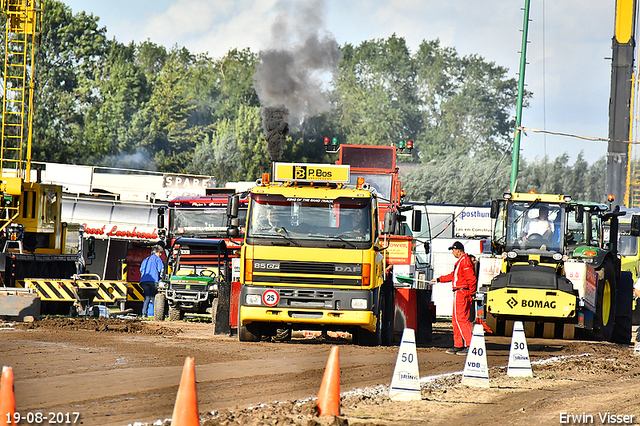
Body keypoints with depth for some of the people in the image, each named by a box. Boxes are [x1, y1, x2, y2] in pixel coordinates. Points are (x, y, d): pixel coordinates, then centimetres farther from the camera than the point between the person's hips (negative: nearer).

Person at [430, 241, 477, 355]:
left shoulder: (465, 261, -14)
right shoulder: (460, 261, 19)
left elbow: (472, 279, -19)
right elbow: (453, 275, 31)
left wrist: (472, 293, -21)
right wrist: (439, 279, 38)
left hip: (462, 293, -11)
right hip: (458, 293, 11)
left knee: (461, 319, -14)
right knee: (456, 319, 14)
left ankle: (470, 345, -17)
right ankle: (458, 345, 19)